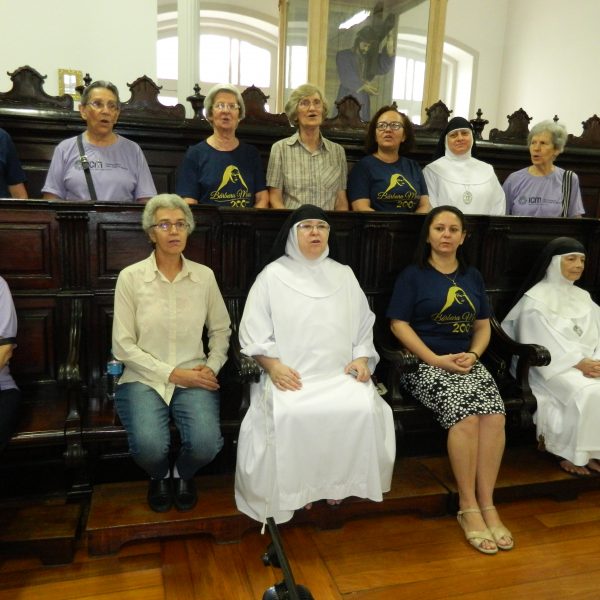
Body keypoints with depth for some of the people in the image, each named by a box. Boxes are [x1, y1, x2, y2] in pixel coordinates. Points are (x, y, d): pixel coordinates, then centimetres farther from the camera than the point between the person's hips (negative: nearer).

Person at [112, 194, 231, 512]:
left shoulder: (204, 276, 3)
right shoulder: (131, 277, -4)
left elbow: (221, 330, 12)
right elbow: (123, 345, -6)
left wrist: (212, 367, -5)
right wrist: (172, 373, -12)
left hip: (193, 379, 1)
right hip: (144, 379, -1)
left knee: (206, 444, -25)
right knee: (149, 446, -28)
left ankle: (183, 474, 15)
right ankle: (159, 477, 13)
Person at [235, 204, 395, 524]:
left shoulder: (344, 275, 17)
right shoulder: (272, 275, 6)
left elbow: (363, 325, 19)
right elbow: (253, 332, 1)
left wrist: (361, 358, 1)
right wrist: (273, 365, -14)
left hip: (340, 374, 3)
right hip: (290, 376, -2)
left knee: (362, 409, -27)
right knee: (288, 415, -32)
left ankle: (340, 481, -4)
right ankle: (293, 488, -8)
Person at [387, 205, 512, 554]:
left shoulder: (473, 277, 18)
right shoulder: (413, 275, 3)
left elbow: (483, 325, 17)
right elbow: (399, 324, -5)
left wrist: (473, 355, -3)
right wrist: (437, 360, -13)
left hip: (467, 362, 5)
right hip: (425, 363, -4)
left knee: (495, 416, -23)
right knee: (466, 416, -28)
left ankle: (487, 504, -12)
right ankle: (468, 506, -12)